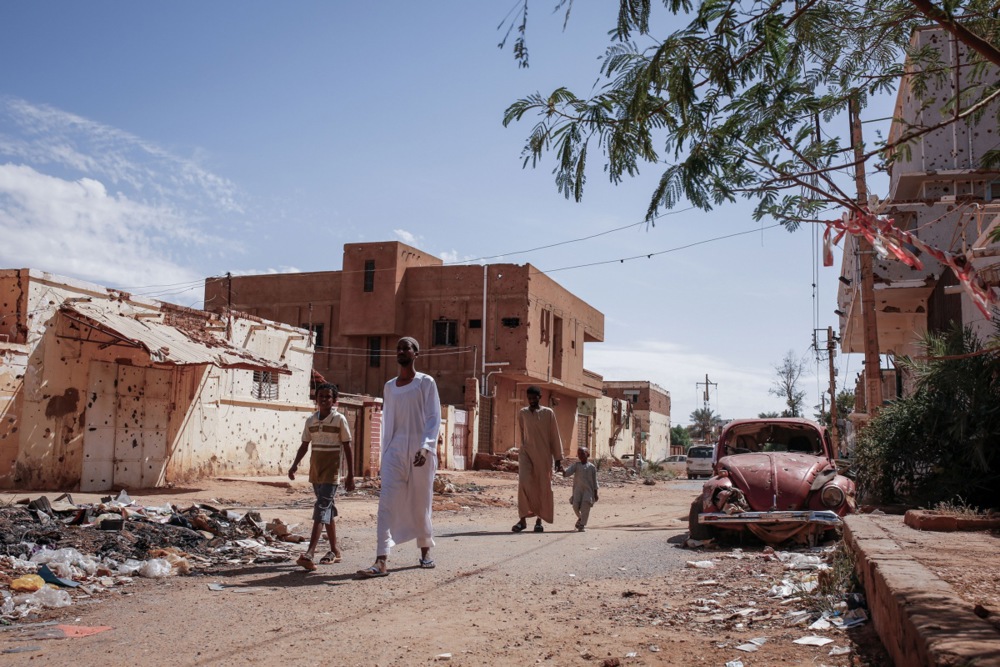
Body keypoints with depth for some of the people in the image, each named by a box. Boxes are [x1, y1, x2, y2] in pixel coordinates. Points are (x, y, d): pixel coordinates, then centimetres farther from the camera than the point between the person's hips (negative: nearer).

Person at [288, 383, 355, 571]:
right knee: (328, 509, 14)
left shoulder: (340, 419, -6)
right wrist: (294, 465, -3)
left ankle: (309, 554, -23)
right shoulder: (311, 420, 8)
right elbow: (304, 445, 12)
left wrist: (350, 476, -6)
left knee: (321, 509, -15)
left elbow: (347, 448, -4)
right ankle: (334, 551, 24)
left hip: (331, 471, -6)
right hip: (315, 470, 6)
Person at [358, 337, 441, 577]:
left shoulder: (426, 382, 0)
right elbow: (387, 422, 17)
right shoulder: (389, 387, 14)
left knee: (420, 504, 7)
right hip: (395, 451, 3)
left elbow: (434, 418, -6)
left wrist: (425, 447, -18)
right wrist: (385, 452, 12)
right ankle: (381, 561, -14)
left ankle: (425, 551, 28)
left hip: (421, 452, -3)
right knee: (387, 503, -10)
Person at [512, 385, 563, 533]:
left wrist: (558, 459, 1)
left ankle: (539, 520, 16)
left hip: (543, 455, -1)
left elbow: (555, 437, 2)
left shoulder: (548, 413, 1)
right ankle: (523, 519, -13)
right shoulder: (522, 413, 6)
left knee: (543, 487, 3)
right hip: (526, 452, 1)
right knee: (524, 482, -16)